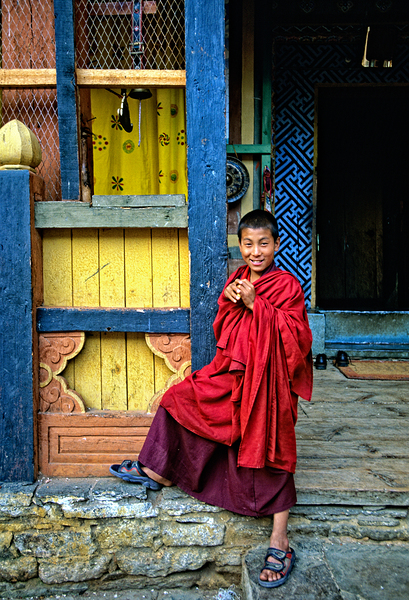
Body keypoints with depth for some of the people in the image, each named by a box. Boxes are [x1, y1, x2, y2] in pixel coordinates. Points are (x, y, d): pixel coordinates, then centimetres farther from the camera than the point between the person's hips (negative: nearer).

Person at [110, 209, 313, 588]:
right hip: (232, 373, 7)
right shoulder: (238, 279, 8)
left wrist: (255, 304, -22)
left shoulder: (287, 286, -10)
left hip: (267, 380, -6)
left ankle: (280, 543, 13)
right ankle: (157, 472, 28)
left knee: (269, 452, -2)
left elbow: (295, 334, -18)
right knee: (180, 399, 8)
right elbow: (222, 329, 12)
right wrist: (229, 300, -9)